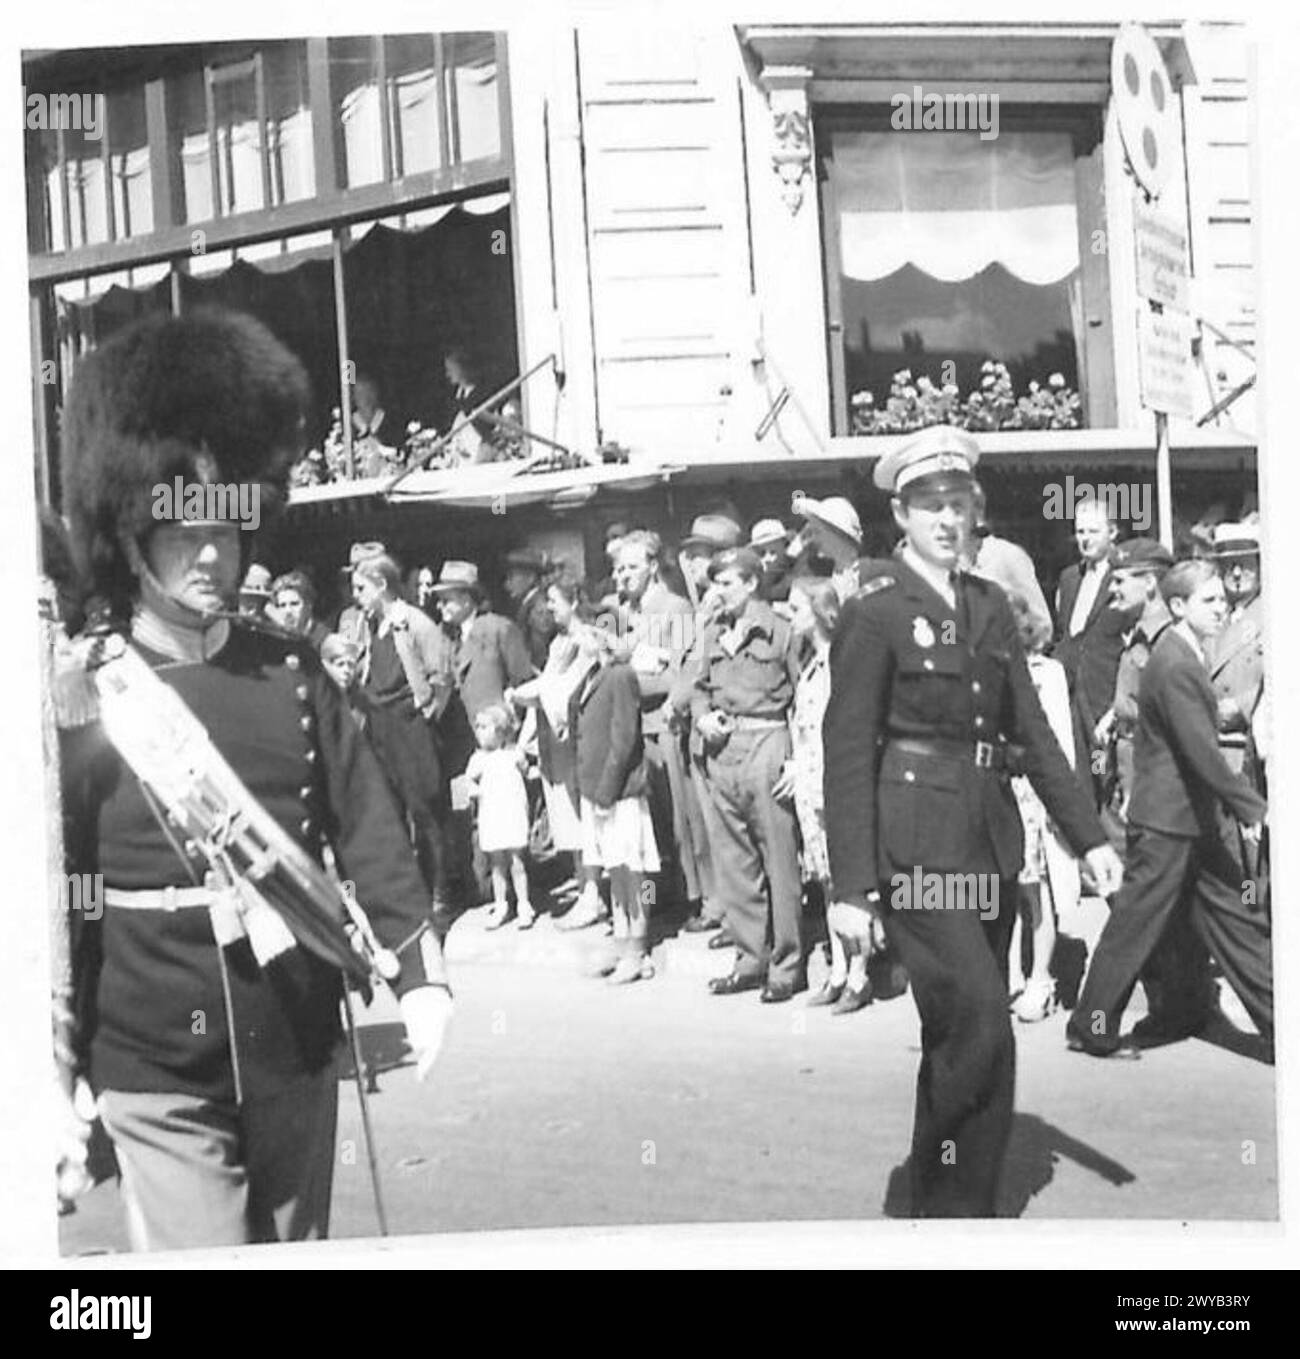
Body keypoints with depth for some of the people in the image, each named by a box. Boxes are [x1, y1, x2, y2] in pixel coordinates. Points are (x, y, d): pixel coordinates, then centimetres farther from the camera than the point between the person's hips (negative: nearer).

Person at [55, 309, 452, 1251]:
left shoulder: (291, 671, 1)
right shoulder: (80, 697, -9)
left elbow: (368, 827, 3)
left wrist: (420, 972, -6)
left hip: (297, 1052, 4)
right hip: (160, 1076, -3)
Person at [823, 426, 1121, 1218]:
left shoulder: (990, 605, 11)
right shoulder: (875, 612, -8)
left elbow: (1031, 728, 13)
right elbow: (848, 753, -10)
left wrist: (1089, 834, 7)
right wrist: (853, 886, -14)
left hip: (989, 840, 7)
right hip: (916, 846, -6)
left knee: (961, 1038, 13)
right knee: (982, 1029, -12)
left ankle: (946, 1205, 28)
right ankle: (955, 1203, 5)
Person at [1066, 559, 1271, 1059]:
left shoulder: (1185, 654, 10)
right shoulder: (1175, 666, -21)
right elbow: (1203, 754, -24)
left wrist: (1239, 810, 15)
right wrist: (1254, 809, -20)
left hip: (1199, 816, 9)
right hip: (1168, 820, -9)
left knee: (1239, 917, 10)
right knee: (1136, 925, 2)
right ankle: (1091, 1029, 16)